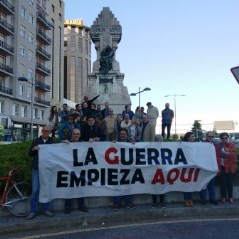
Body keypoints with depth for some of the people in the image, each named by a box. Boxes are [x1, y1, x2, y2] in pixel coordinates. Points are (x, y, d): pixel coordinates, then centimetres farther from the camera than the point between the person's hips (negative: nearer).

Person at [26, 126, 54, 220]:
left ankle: (46, 209, 19)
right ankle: (33, 211, 9)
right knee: (35, 190, -1)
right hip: (37, 169, 0)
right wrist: (33, 149, -9)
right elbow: (30, 154, 11)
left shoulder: (53, 142, 8)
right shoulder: (36, 141, 10)